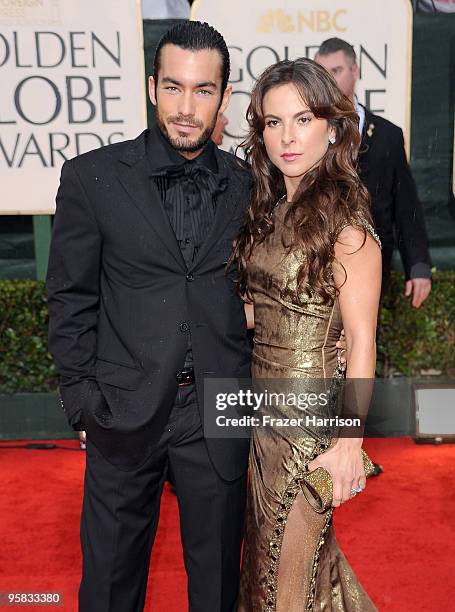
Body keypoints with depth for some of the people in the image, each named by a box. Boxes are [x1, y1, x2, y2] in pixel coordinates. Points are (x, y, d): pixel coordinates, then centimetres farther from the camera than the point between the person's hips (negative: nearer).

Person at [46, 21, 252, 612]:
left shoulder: (249, 185, 1)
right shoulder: (92, 177, -5)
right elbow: (71, 299, -2)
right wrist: (83, 399, -5)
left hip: (219, 411, 2)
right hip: (124, 410, -1)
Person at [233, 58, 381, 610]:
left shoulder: (345, 219, -16)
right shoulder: (268, 210, 5)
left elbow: (361, 340, -16)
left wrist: (349, 440, -16)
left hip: (310, 416, -7)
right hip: (263, 404, 7)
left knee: (291, 568, 12)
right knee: (269, 549, 24)